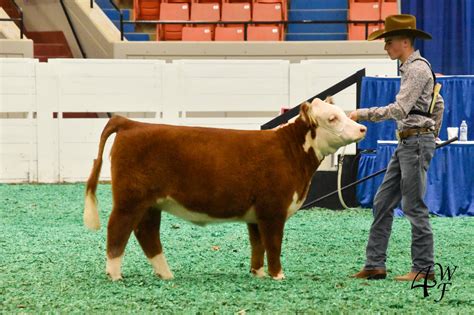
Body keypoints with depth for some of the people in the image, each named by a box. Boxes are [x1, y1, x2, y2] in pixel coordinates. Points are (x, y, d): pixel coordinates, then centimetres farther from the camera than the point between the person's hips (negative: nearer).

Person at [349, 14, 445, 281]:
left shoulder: (418, 68, -13)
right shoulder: (411, 68, 17)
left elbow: (399, 110, -20)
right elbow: (439, 104, 25)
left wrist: (362, 114, -17)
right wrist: (433, 135, 26)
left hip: (417, 143, -10)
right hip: (406, 143, 10)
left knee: (414, 206, -7)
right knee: (383, 202, 7)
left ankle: (424, 268, -2)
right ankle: (375, 264, 8)